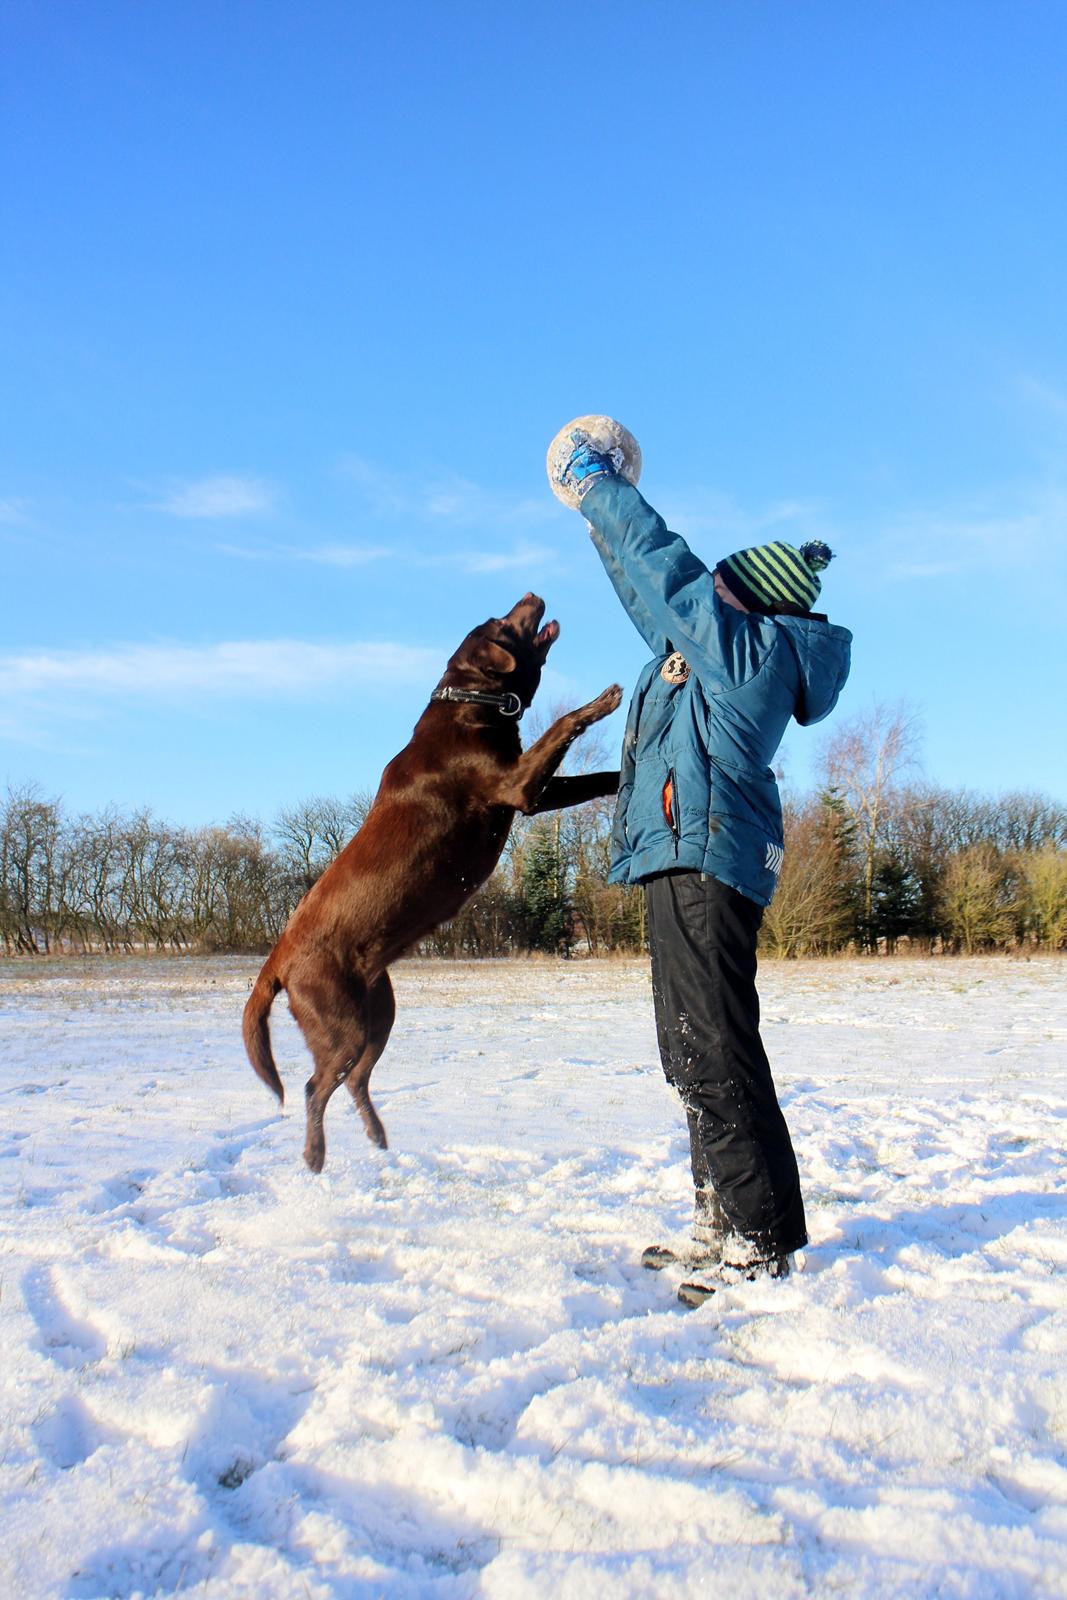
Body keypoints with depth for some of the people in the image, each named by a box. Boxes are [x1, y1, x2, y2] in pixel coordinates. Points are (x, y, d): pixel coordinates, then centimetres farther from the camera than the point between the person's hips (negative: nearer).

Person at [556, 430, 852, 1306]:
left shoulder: (752, 646, -7)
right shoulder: (715, 649, 20)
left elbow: (670, 572, -7)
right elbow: (654, 592, 33)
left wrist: (604, 489, 5)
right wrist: (603, 514, 34)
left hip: (708, 859, -11)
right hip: (686, 861, 11)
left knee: (715, 1049, -11)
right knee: (692, 1051, 13)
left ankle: (763, 1237, -4)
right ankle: (723, 1222, 21)